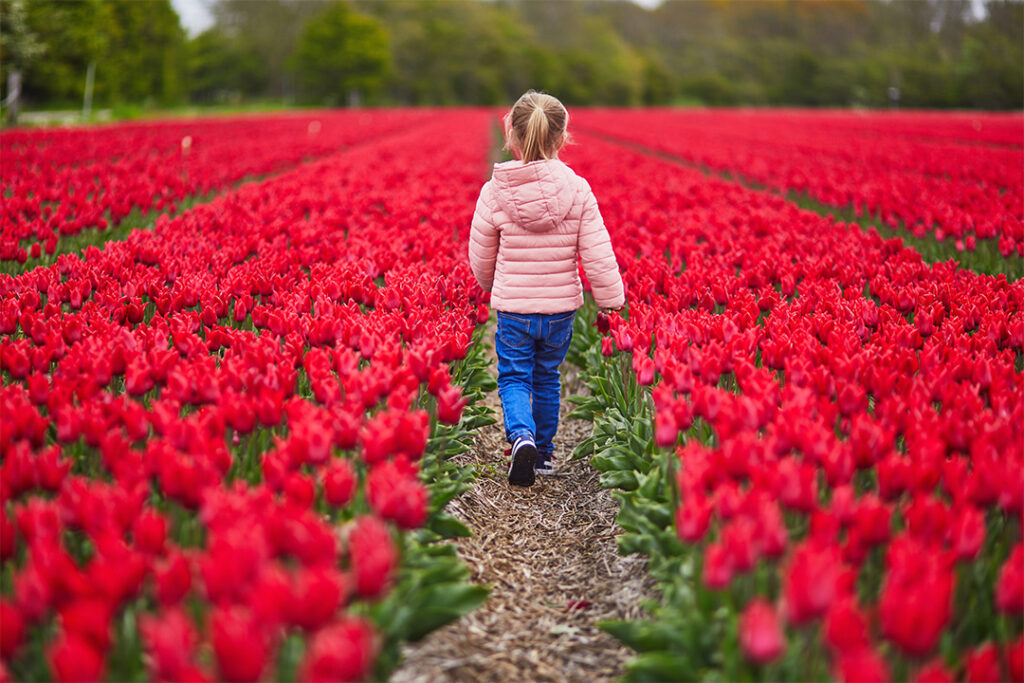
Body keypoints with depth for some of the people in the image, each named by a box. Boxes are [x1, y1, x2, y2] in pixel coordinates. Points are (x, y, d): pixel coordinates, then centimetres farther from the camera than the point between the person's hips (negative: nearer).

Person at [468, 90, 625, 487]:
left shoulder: (495, 191, -10)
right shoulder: (578, 190, -10)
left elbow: (481, 255, 0)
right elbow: (597, 255, -9)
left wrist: (492, 286, 21)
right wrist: (611, 302, 4)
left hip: (513, 306, -2)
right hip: (561, 306, 2)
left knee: (514, 378, 10)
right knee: (547, 379, 19)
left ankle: (521, 436, -17)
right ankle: (544, 455, 28)